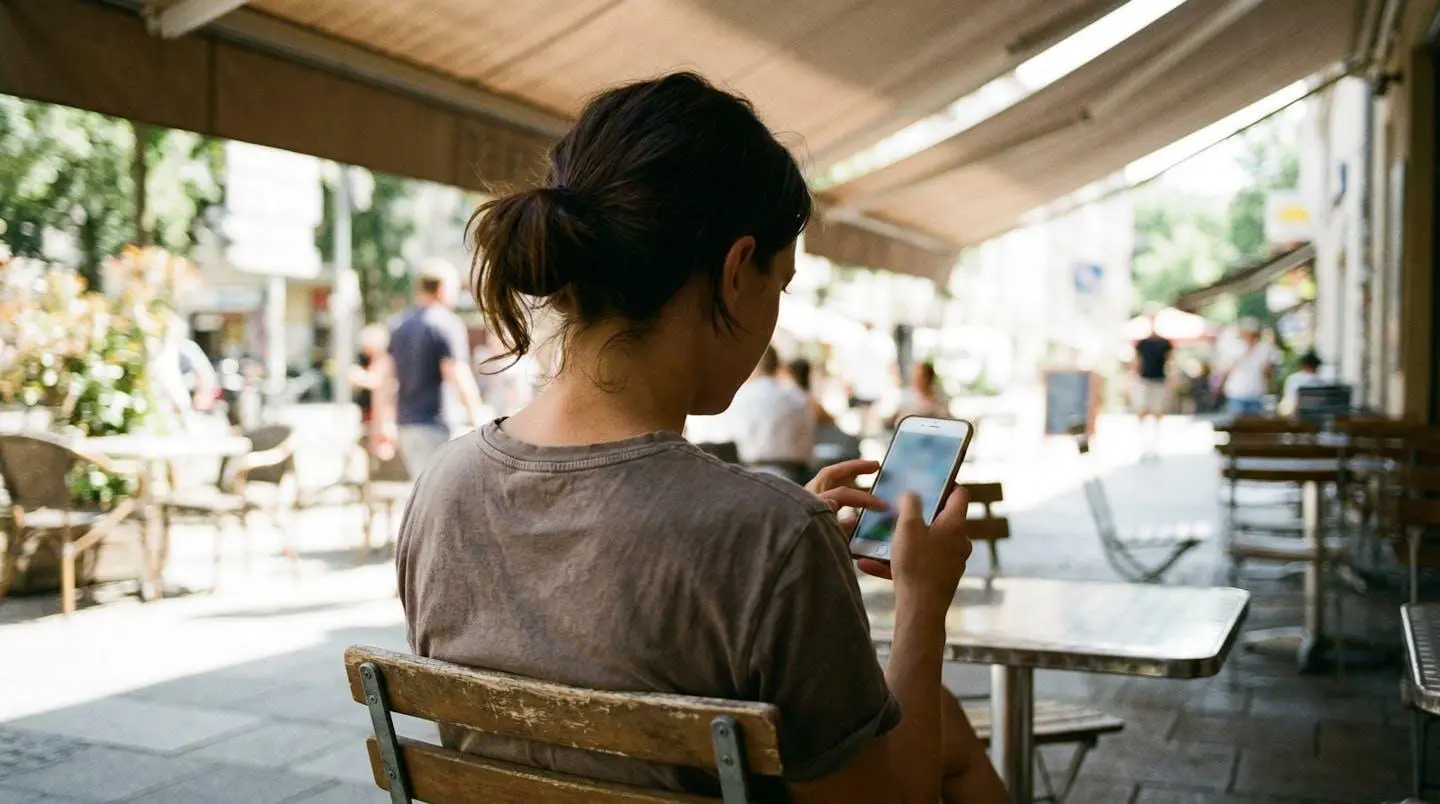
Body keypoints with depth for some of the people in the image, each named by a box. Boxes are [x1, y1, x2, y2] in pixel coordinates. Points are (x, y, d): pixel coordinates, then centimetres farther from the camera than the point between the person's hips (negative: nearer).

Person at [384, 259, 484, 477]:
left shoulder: (400, 325, 13)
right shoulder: (447, 324, -10)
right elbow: (458, 378, -17)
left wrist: (385, 425, 19)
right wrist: (478, 423, -12)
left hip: (405, 423, 8)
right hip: (434, 425, -8)